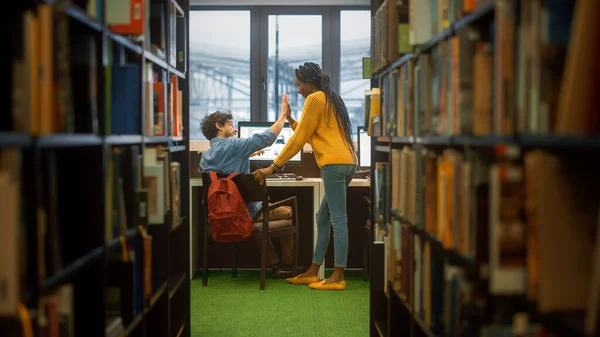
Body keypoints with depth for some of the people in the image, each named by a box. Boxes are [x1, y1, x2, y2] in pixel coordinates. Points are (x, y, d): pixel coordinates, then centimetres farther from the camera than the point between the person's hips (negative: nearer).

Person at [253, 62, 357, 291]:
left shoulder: (315, 99, -3)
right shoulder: (330, 99, 26)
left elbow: (299, 139, -5)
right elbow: (310, 135, 25)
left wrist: (273, 167, -2)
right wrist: (289, 118, 22)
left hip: (335, 163, -10)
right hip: (346, 162, 10)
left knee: (338, 220, -11)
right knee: (323, 218, 11)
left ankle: (338, 278, -11)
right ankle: (312, 273, 14)